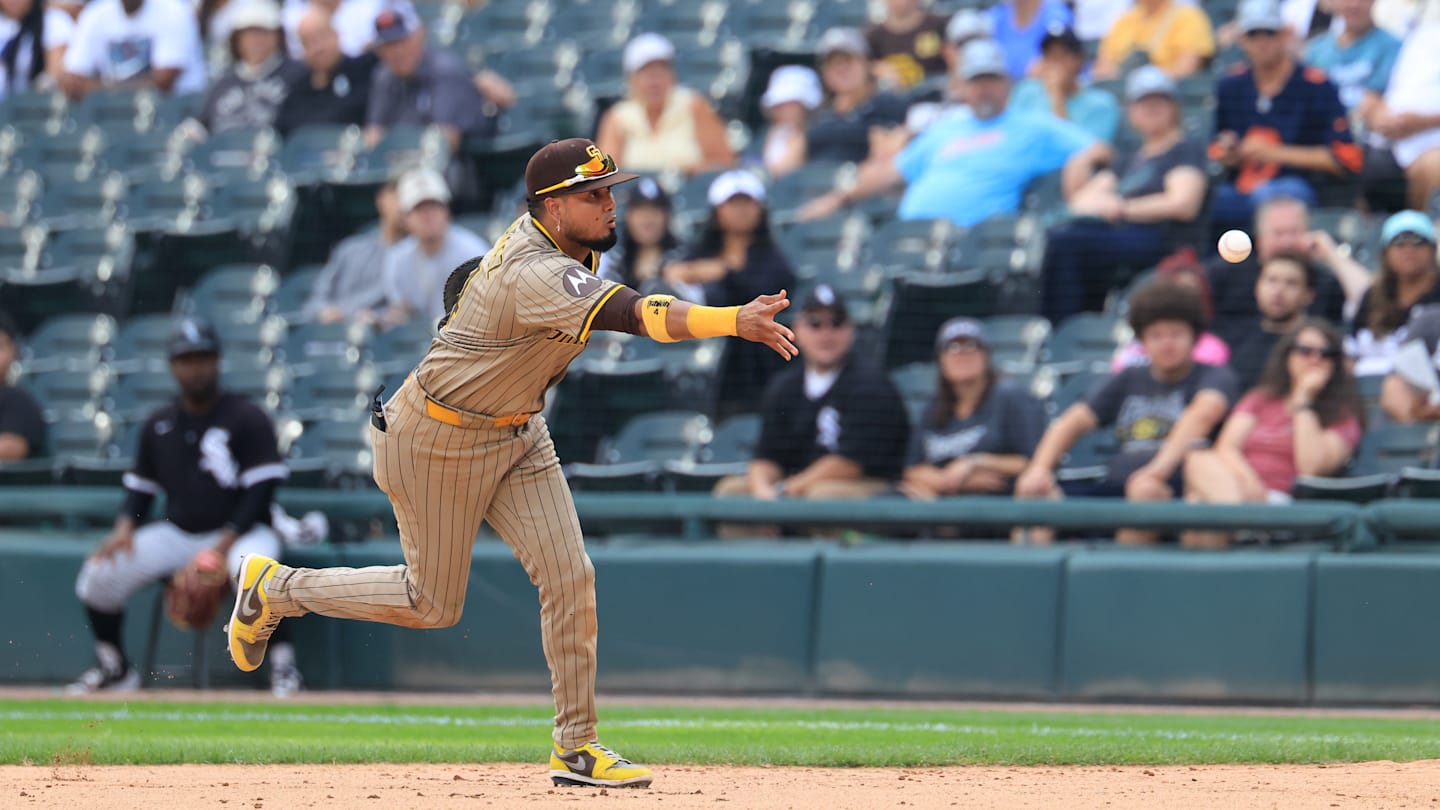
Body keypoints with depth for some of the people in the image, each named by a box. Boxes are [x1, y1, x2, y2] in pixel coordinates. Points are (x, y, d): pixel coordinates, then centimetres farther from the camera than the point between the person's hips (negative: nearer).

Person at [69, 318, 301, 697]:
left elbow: (262, 488, -12)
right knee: (100, 572, -14)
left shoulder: (248, 419, -6)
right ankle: (114, 668, 5)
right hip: (176, 534, 5)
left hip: (239, 532, -5)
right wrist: (125, 525, -7)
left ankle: (283, 666, -22)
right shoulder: (158, 424, 10)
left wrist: (225, 544, -23)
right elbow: (141, 485, 16)